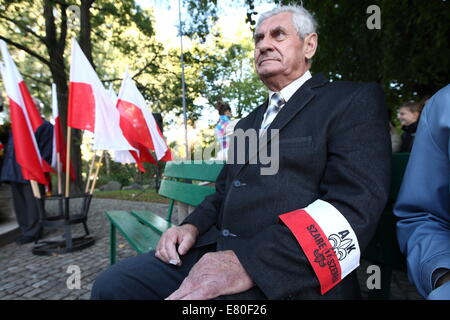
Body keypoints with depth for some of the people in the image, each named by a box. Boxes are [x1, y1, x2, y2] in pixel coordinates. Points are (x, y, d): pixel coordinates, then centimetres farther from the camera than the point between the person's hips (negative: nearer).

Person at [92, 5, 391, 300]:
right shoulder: (247, 124, 21)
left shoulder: (355, 100, -1)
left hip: (289, 275, -6)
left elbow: (354, 204, -15)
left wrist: (249, 264, -23)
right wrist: (192, 226, 2)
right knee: (111, 285, -6)